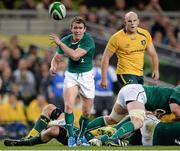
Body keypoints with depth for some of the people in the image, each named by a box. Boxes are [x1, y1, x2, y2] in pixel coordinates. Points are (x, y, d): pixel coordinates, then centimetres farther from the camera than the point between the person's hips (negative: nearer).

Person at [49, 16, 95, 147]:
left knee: (87, 112, 5)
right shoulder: (66, 40, -5)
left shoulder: (88, 40, -17)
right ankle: (71, 137, -11)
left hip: (87, 76, -1)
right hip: (71, 75, 1)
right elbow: (57, 58, 5)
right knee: (69, 105, -20)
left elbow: (75, 55, -29)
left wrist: (60, 43, -27)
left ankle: (81, 136, 28)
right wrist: (53, 66, -18)